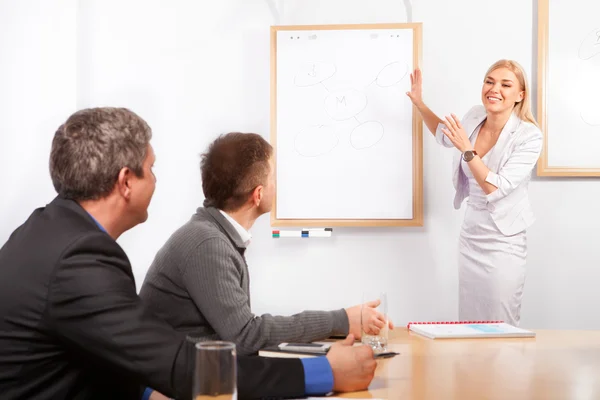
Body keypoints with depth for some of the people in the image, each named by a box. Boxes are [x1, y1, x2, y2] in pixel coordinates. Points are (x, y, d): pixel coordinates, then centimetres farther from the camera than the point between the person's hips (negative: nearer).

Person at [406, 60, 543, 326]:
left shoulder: (528, 136, -18)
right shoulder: (475, 117, -1)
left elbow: (496, 188, -24)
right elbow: (445, 136, 22)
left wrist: (467, 149, -27)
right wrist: (419, 103, 13)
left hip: (503, 242, -6)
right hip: (470, 235, 6)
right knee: (468, 325, 14)